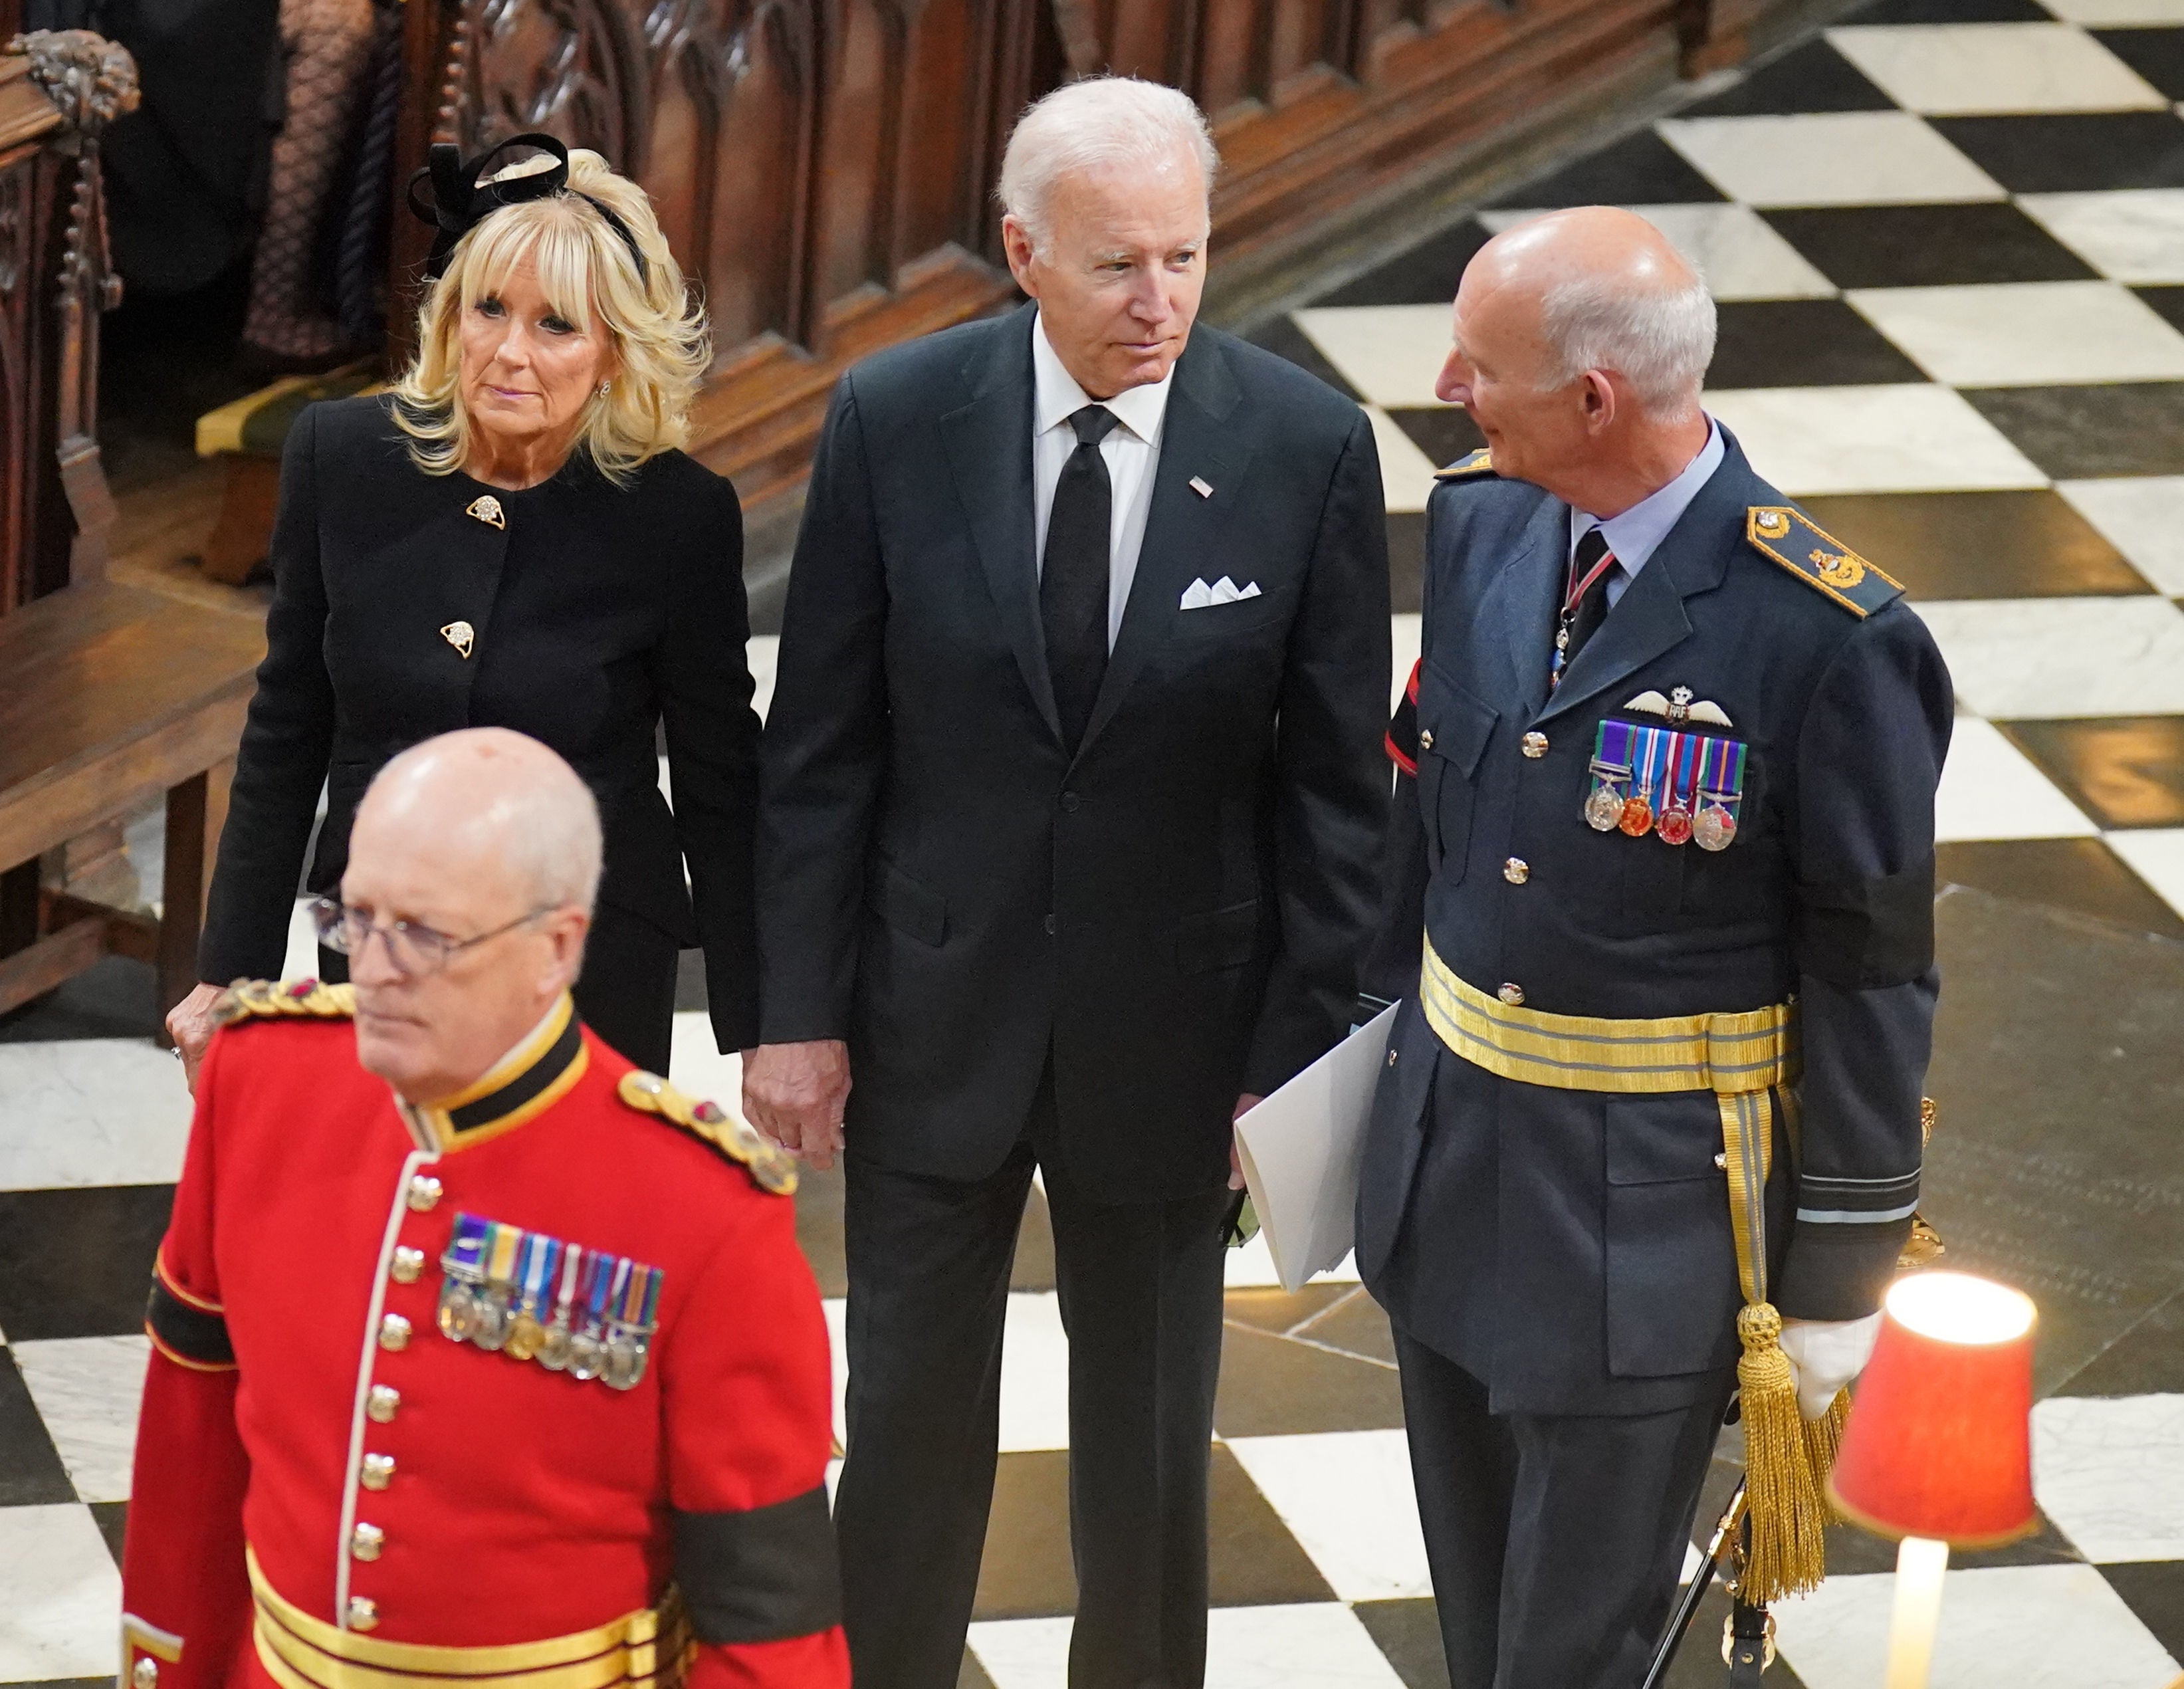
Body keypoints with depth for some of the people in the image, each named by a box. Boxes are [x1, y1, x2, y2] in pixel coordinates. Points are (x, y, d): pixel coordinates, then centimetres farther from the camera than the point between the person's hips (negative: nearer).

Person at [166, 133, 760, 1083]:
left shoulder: (678, 516, -12)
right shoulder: (341, 458, -5)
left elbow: (720, 788, -3)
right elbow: (287, 734, 5)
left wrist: (763, 1041, -2)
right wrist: (231, 976, 6)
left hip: (595, 978, -2)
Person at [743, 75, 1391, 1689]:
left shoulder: (1309, 447, -12)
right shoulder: (894, 420, -11)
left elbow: (1334, 782, -6)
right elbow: (820, 746, -3)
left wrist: (1298, 1055, -6)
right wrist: (800, 1010, -3)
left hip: (1171, 1031, 0)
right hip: (935, 1012, 0)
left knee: (1152, 1435, 15)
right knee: (911, 1414, 13)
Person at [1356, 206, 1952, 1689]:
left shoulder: (1829, 640, -22)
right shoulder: (1481, 523, -3)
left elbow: (1872, 979, -13)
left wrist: (1841, 1274, -8)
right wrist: (1379, 1034, 19)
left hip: (1648, 1219, -6)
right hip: (1445, 1160, 6)